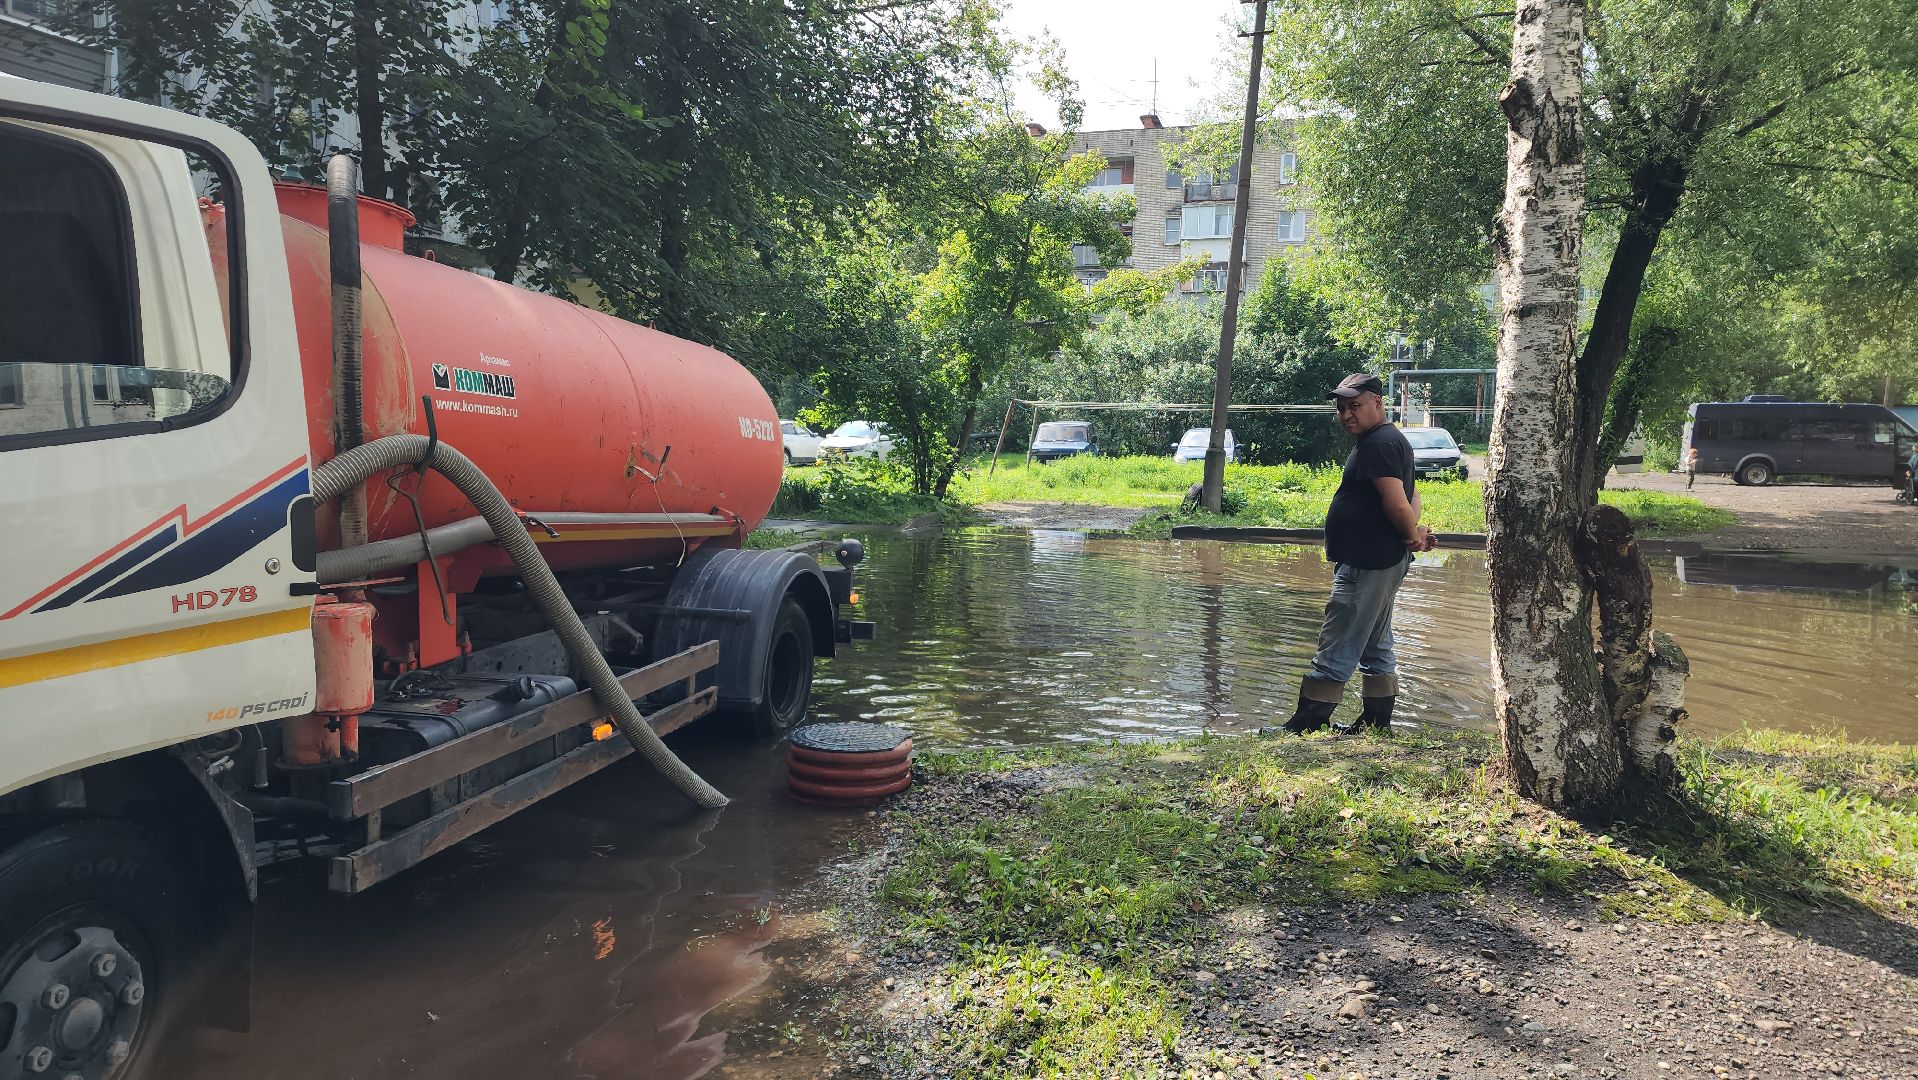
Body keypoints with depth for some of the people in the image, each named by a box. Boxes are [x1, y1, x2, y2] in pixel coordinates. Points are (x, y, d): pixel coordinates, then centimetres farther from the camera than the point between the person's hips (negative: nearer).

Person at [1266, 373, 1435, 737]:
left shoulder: (1379, 444, -16)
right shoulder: (1390, 441, 18)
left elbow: (1397, 504, -25)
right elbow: (1412, 497, 20)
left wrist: (1413, 535, -8)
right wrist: (1414, 531, 1)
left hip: (1366, 566, -11)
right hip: (1380, 563, 11)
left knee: (1335, 651, -7)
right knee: (1375, 648, 17)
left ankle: (1305, 726, -3)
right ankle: (1377, 722, 26)